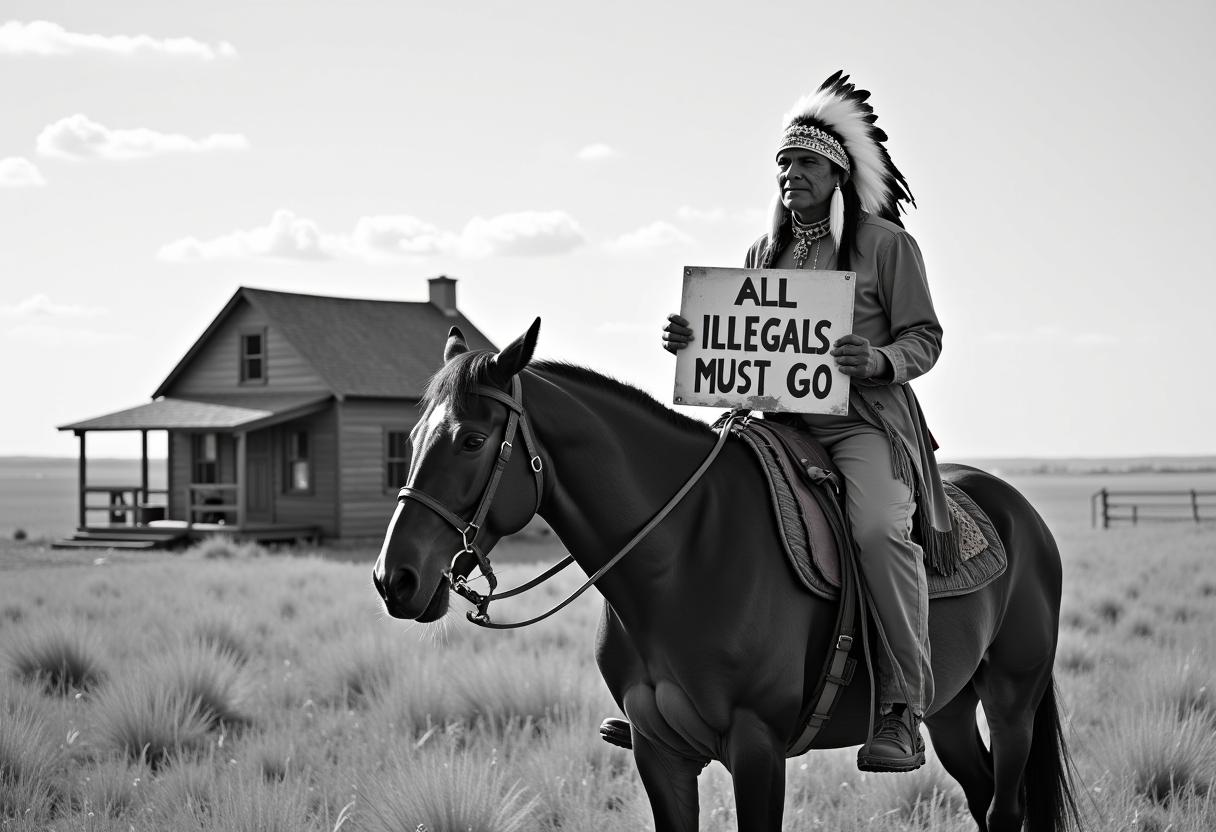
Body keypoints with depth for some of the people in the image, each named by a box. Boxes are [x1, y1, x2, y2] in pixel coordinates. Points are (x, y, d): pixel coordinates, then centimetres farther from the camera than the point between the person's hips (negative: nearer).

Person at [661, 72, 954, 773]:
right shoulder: (766, 254, 18)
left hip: (867, 422, -5)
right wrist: (692, 342, 1)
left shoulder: (886, 242, 2)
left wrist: (880, 360, -21)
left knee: (880, 528, -32)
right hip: (781, 423, 6)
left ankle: (904, 707, -26)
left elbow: (924, 338, 1)